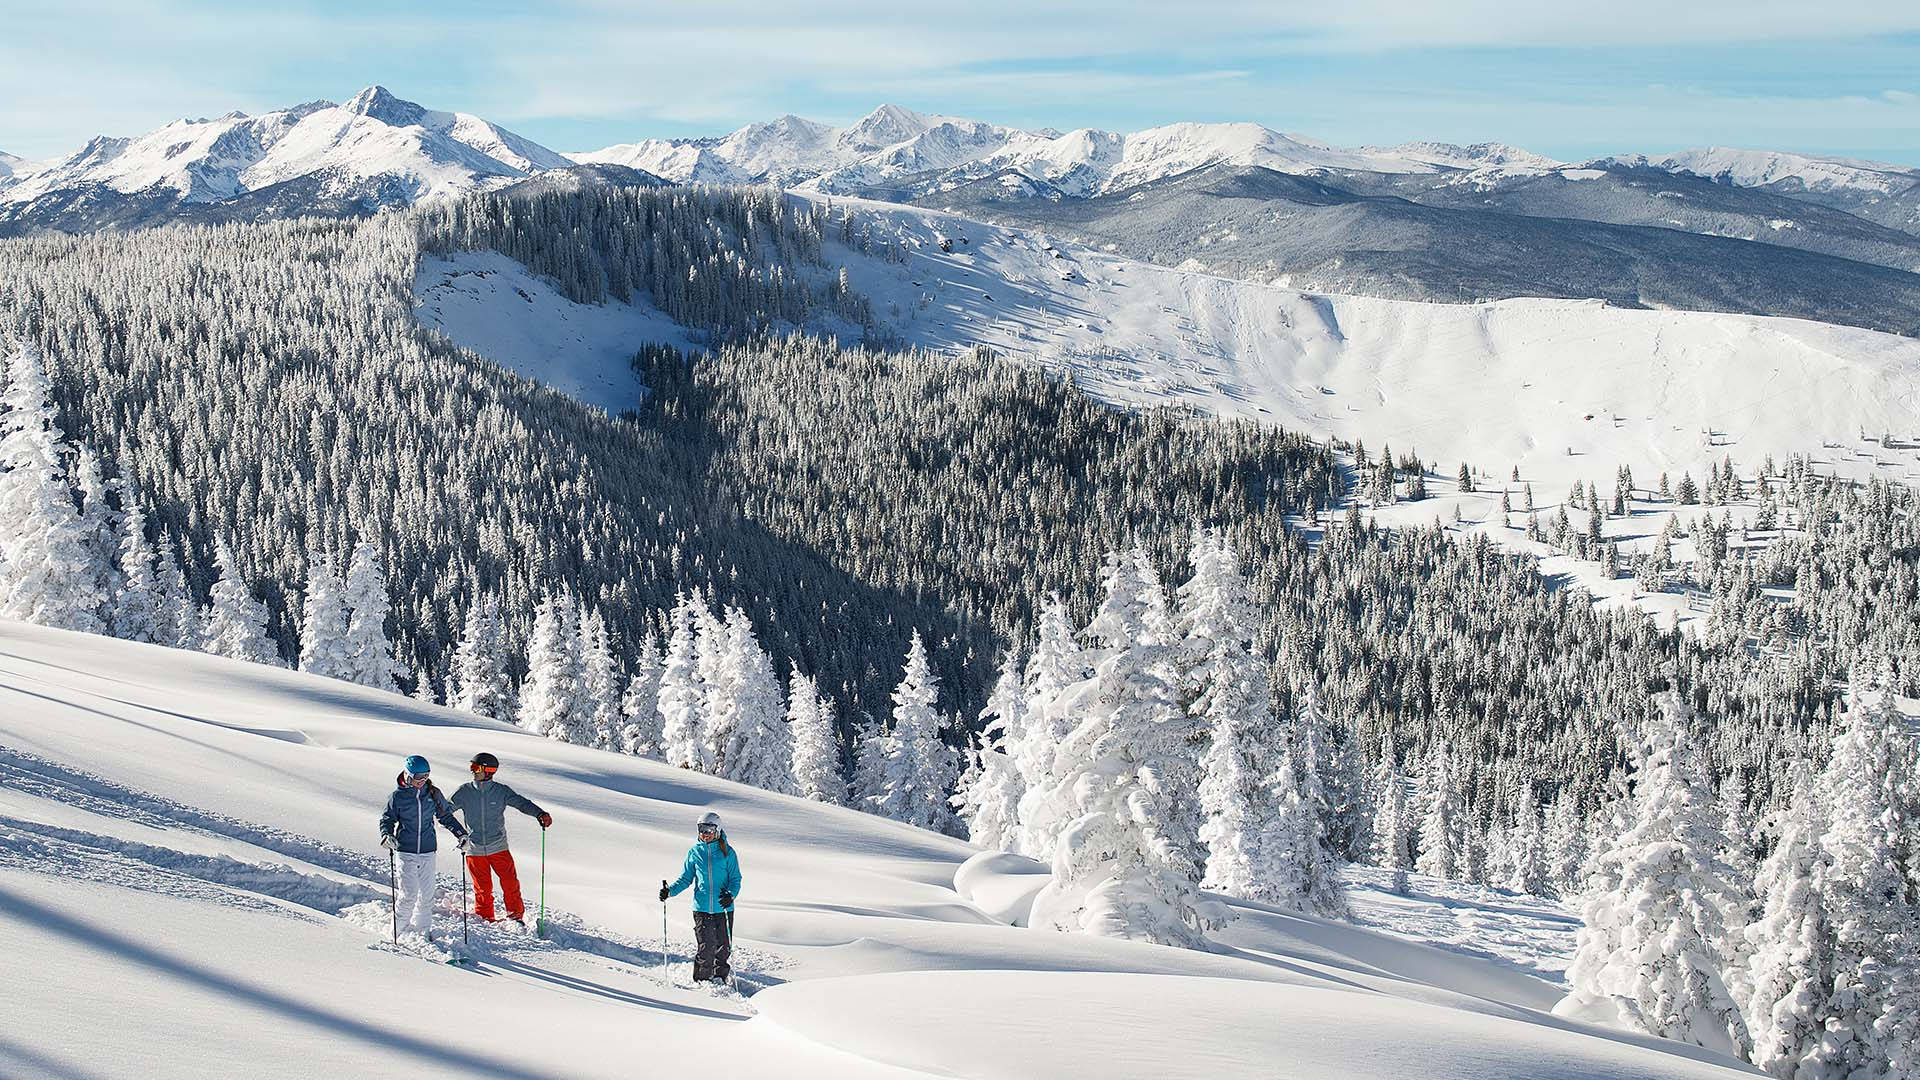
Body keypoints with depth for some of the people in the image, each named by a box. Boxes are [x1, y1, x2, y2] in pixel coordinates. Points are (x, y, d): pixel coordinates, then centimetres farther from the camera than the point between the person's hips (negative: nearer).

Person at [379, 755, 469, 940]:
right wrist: (387, 835, -16)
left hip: (428, 850, 3)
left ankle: (423, 929, 19)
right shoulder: (398, 796, -4)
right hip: (406, 851, -3)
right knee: (409, 893, -11)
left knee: (426, 894, 3)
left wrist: (461, 834, 4)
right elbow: (387, 819, 5)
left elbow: (446, 816, 15)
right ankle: (400, 925, 11)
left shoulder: (433, 793, 4)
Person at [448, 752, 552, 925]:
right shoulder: (464, 792, 0)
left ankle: (516, 915, 15)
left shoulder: (501, 791, -4)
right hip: (475, 849, 1)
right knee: (483, 889, 4)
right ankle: (485, 920, 20)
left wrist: (539, 813, -27)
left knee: (511, 884, -3)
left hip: (498, 847, -1)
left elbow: (521, 802, -10)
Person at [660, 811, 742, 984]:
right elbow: (685, 879, 12)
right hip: (701, 909, 1)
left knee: (723, 947, 5)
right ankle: (703, 981, 7)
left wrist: (731, 895, -18)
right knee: (704, 948, -6)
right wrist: (670, 890, -5)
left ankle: (721, 978, 23)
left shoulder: (727, 852, 1)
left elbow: (735, 879, 1)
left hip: (723, 908, -1)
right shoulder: (694, 853, 7)